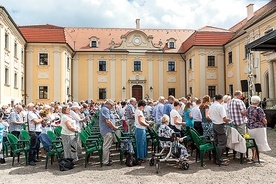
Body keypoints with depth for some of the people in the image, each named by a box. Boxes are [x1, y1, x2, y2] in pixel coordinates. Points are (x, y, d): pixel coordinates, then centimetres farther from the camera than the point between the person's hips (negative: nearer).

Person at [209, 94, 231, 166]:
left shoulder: (211, 106, 7)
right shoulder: (220, 106, -18)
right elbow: (224, 118, -21)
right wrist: (227, 121, 0)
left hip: (214, 124, 8)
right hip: (220, 126, -8)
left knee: (216, 142, 16)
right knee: (222, 143, -3)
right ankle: (219, 160, -1)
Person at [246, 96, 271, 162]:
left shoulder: (248, 109, 5)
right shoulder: (258, 109, -16)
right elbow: (264, 121, -13)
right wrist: (265, 122, 6)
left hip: (250, 128, 7)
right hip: (258, 128, -7)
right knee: (259, 142, 2)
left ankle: (253, 156, 24)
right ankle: (256, 158, 5)